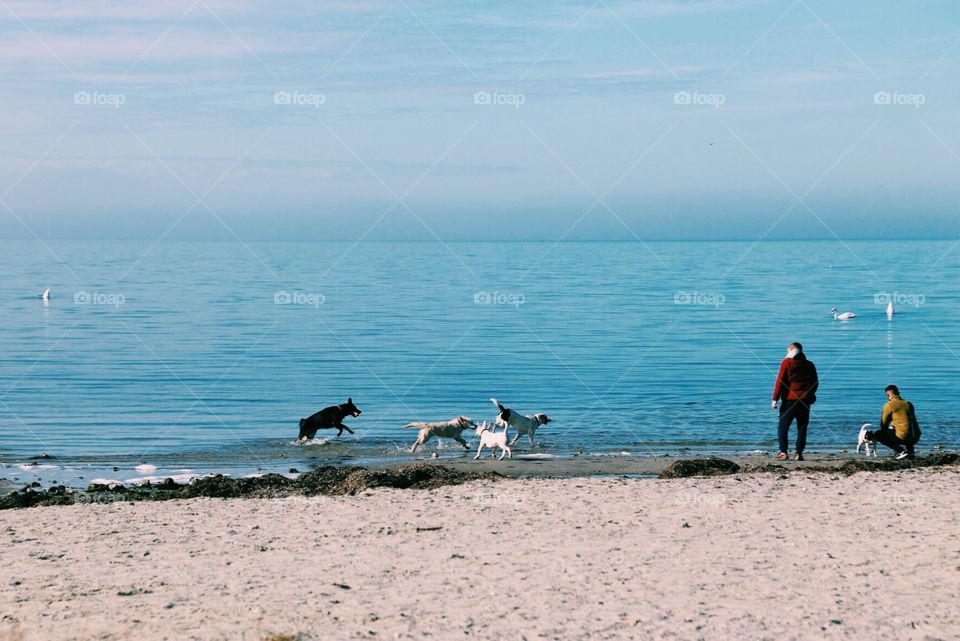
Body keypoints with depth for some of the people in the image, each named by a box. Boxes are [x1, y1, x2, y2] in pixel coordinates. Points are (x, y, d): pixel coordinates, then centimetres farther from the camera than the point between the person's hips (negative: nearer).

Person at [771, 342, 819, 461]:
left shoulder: (787, 362, -2)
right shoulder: (809, 364, 12)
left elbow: (780, 381, -8)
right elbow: (815, 383, 15)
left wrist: (775, 399, -7)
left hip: (790, 399, -4)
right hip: (805, 401, 4)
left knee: (783, 426, 4)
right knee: (802, 428, 6)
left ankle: (784, 452, -4)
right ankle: (799, 454, 0)